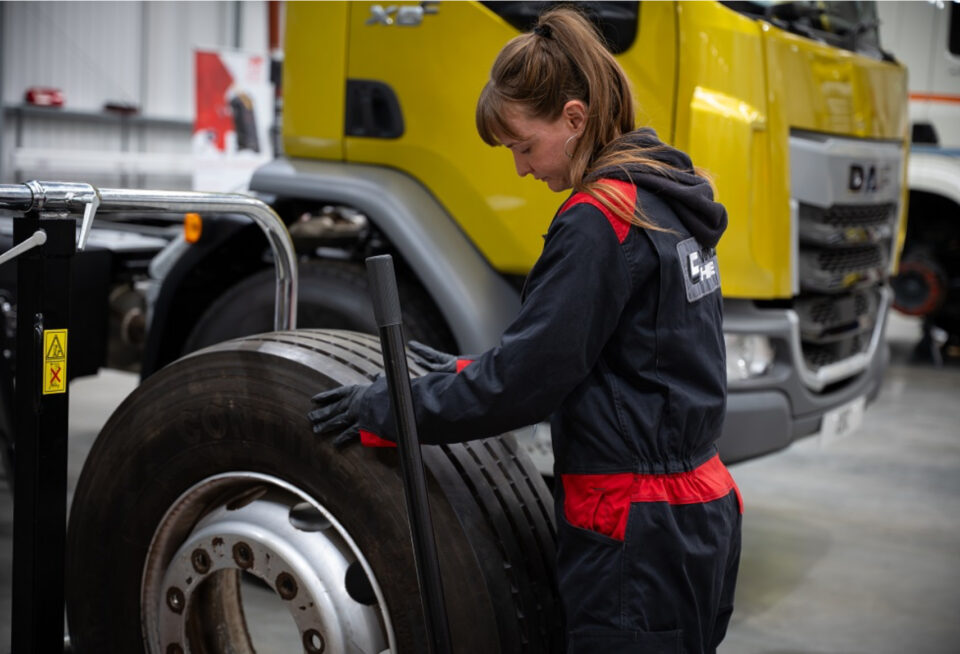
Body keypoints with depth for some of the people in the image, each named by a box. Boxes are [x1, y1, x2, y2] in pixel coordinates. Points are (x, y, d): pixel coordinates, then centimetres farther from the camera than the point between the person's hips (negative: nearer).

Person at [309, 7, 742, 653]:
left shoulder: (599, 220, -18)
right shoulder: (666, 200, 11)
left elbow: (528, 378, -18)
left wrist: (384, 414, -9)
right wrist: (473, 373, 13)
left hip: (639, 533, -10)